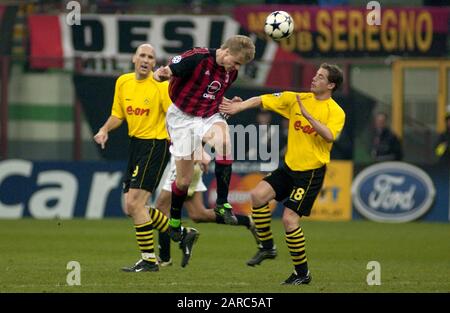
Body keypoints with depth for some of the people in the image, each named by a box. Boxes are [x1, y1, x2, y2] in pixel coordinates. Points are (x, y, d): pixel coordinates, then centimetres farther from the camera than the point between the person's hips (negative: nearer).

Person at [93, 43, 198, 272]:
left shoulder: (160, 86, -11)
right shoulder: (123, 82, 7)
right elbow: (118, 115, 18)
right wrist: (105, 130, 0)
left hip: (155, 145, -8)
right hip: (135, 144, 8)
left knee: (135, 203, -15)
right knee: (130, 208, 7)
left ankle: (149, 260, -5)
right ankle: (183, 235, 19)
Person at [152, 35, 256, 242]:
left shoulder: (231, 72, 1)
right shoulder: (197, 58, -19)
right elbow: (167, 72, -16)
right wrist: (160, 74, -38)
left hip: (209, 118, 4)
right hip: (182, 118, -4)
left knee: (224, 140, -33)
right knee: (184, 180, 0)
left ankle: (222, 203, -23)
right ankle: (174, 220, 30)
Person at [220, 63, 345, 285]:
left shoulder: (336, 112, -9)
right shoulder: (296, 99, 6)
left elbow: (329, 136, -27)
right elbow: (263, 100, 2)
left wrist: (308, 115, -32)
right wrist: (240, 106, -10)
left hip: (311, 172, -6)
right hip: (289, 166, 6)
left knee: (289, 219, -12)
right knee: (258, 195, -13)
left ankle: (302, 273, 4)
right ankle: (267, 247, 6)